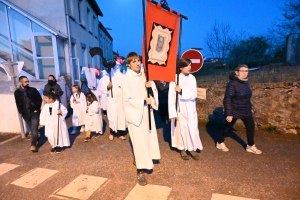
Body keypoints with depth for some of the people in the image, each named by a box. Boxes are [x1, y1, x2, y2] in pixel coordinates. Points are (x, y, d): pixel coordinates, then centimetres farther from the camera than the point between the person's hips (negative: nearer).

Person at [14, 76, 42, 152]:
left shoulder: (33, 90, -5)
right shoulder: (17, 92, 1)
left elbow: (39, 99, -2)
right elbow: (18, 103, 7)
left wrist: (37, 109, -6)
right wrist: (20, 112, 0)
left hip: (34, 112, -3)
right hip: (25, 114, 3)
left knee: (34, 129, -8)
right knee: (32, 129, 14)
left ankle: (33, 145, -4)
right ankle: (36, 139, 34)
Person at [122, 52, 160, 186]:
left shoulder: (144, 76, 5)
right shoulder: (127, 79, -12)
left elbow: (153, 93, 7)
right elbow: (127, 99, -17)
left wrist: (151, 87, -13)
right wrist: (143, 101, -16)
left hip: (146, 111, 6)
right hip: (135, 112, -6)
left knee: (148, 136, 15)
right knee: (139, 140, -4)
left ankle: (143, 160, 39)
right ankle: (140, 171, 7)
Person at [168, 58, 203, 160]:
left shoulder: (192, 78, 1)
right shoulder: (175, 78, -11)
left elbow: (194, 94, -5)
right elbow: (171, 96, -13)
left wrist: (182, 91, -19)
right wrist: (173, 112, -15)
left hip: (190, 109, 3)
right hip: (179, 109, -3)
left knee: (193, 129, 7)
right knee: (181, 129, 8)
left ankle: (192, 148, 24)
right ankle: (183, 149, 26)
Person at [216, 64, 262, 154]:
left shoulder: (246, 82, 3)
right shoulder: (232, 83, -21)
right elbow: (227, 99, -23)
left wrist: (250, 107, 20)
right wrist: (229, 114, -25)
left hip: (246, 111, 7)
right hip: (234, 111, -7)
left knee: (251, 127, 10)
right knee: (228, 128, 8)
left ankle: (250, 146, 28)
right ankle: (220, 143, 30)